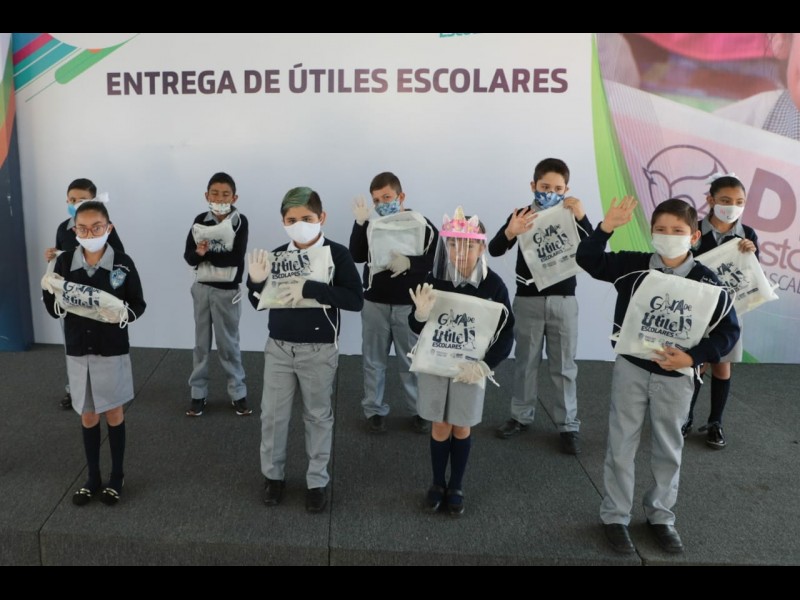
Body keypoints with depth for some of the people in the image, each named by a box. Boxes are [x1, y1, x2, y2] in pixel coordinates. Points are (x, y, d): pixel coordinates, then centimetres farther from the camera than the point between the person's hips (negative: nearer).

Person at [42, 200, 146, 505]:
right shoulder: (65, 262, -4)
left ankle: (116, 478, 27)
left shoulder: (122, 262, -10)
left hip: (113, 352, -2)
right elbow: (53, 309, 0)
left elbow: (138, 305, -4)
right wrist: (50, 286, -18)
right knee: (88, 417, 14)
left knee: (114, 414, 11)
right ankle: (93, 478, 30)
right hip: (78, 352, 2)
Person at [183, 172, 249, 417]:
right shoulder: (200, 220, 0)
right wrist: (199, 253, -25)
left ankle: (238, 394, 20)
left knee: (228, 344, 7)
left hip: (227, 291, -3)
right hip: (202, 288, 3)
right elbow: (188, 256, -4)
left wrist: (206, 253, -17)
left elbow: (236, 258, -18)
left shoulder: (240, 222, -9)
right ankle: (198, 393, 23)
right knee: (201, 343, 12)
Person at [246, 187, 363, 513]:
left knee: (318, 416, 12)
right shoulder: (276, 255, 0)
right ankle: (273, 474, 32)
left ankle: (318, 481, 27)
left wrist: (309, 288, -29)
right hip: (278, 347, 3)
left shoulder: (337, 254, -12)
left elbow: (356, 299, -22)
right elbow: (260, 304, 6)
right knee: (273, 414, 12)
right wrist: (256, 282, -16)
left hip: (319, 350, -3)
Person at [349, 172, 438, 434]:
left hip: (409, 304, -2)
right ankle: (374, 410, 24)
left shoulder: (420, 224, -8)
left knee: (412, 361, 10)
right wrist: (360, 223, -20)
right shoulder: (371, 224, -2)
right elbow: (357, 256, -11)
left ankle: (418, 410, 25)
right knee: (374, 360, 11)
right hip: (374, 303, 2)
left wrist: (409, 262, -23)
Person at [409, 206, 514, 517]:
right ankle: (438, 483, 31)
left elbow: (506, 333, -8)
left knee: (462, 426, 13)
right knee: (439, 425, 11)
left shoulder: (493, 285, -14)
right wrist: (421, 313, -27)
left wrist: (486, 365, -19)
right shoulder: (434, 279, -12)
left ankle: (456, 487, 30)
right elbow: (416, 327, -4)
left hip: (471, 367, 0)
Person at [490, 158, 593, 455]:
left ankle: (568, 425, 15)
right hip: (528, 299, 0)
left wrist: (582, 217, -28)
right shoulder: (521, 216, -3)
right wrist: (510, 233, -36)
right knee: (525, 361, 12)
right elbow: (494, 250, -14)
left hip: (563, 300, 0)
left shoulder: (570, 217, -1)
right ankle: (521, 416, 27)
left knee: (564, 365, 6)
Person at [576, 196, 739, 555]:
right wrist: (607, 228, -26)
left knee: (668, 448, 15)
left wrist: (693, 357, -19)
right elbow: (588, 259, -11)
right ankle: (615, 516, 23)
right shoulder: (632, 266, -6)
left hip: (675, 376, 1)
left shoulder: (706, 281, -9)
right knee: (621, 445, 7)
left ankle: (660, 515, 34)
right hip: (631, 368, 0)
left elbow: (728, 331, -6)